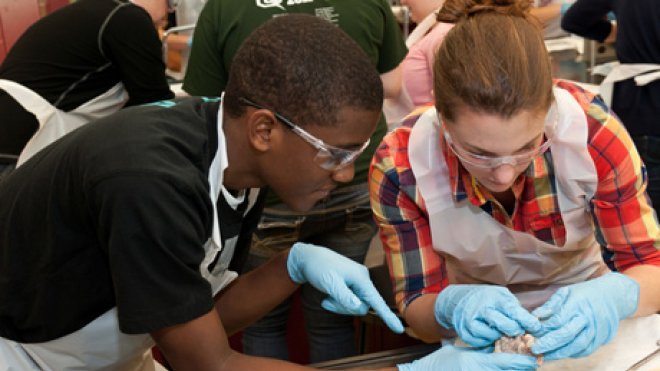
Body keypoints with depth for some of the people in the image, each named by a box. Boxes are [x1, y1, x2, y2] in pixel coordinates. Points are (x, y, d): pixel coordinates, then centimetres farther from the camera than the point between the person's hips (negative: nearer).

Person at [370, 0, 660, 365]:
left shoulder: (592, 129, -23)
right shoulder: (398, 168, -23)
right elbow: (416, 304, -14)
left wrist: (611, 297, -35)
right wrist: (449, 307, -35)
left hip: (580, 320, 1)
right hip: (475, 335, -1)